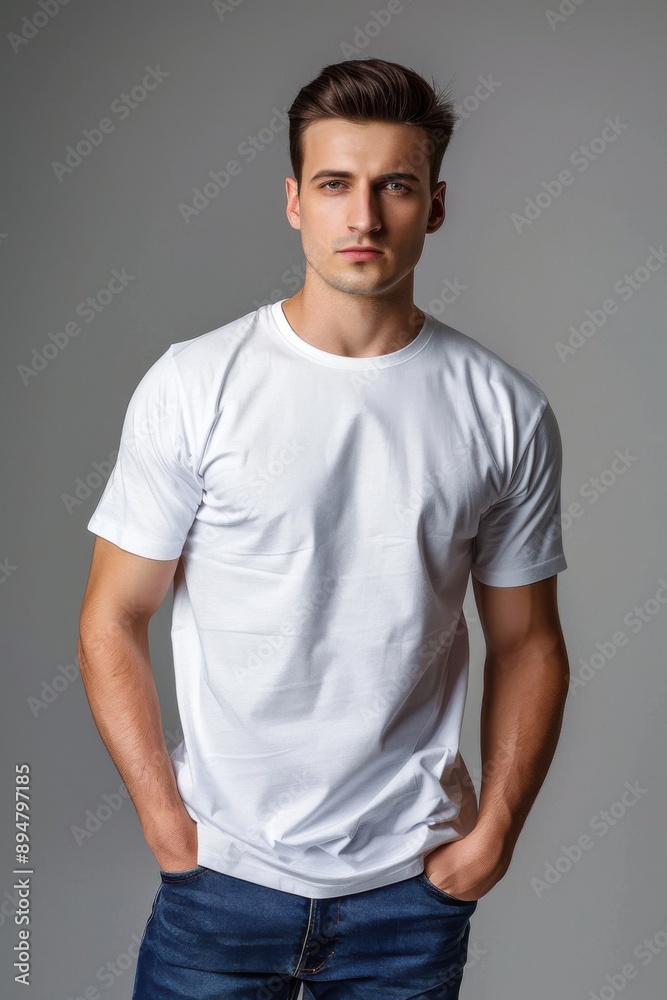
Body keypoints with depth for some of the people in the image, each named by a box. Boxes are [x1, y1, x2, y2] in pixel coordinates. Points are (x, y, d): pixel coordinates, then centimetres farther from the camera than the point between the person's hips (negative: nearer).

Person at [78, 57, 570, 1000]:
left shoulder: (506, 411, -3)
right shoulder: (194, 384, -7)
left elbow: (527, 641, 4)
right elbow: (113, 619, -3)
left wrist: (494, 832, -3)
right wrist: (169, 822, -7)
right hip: (222, 875, -1)